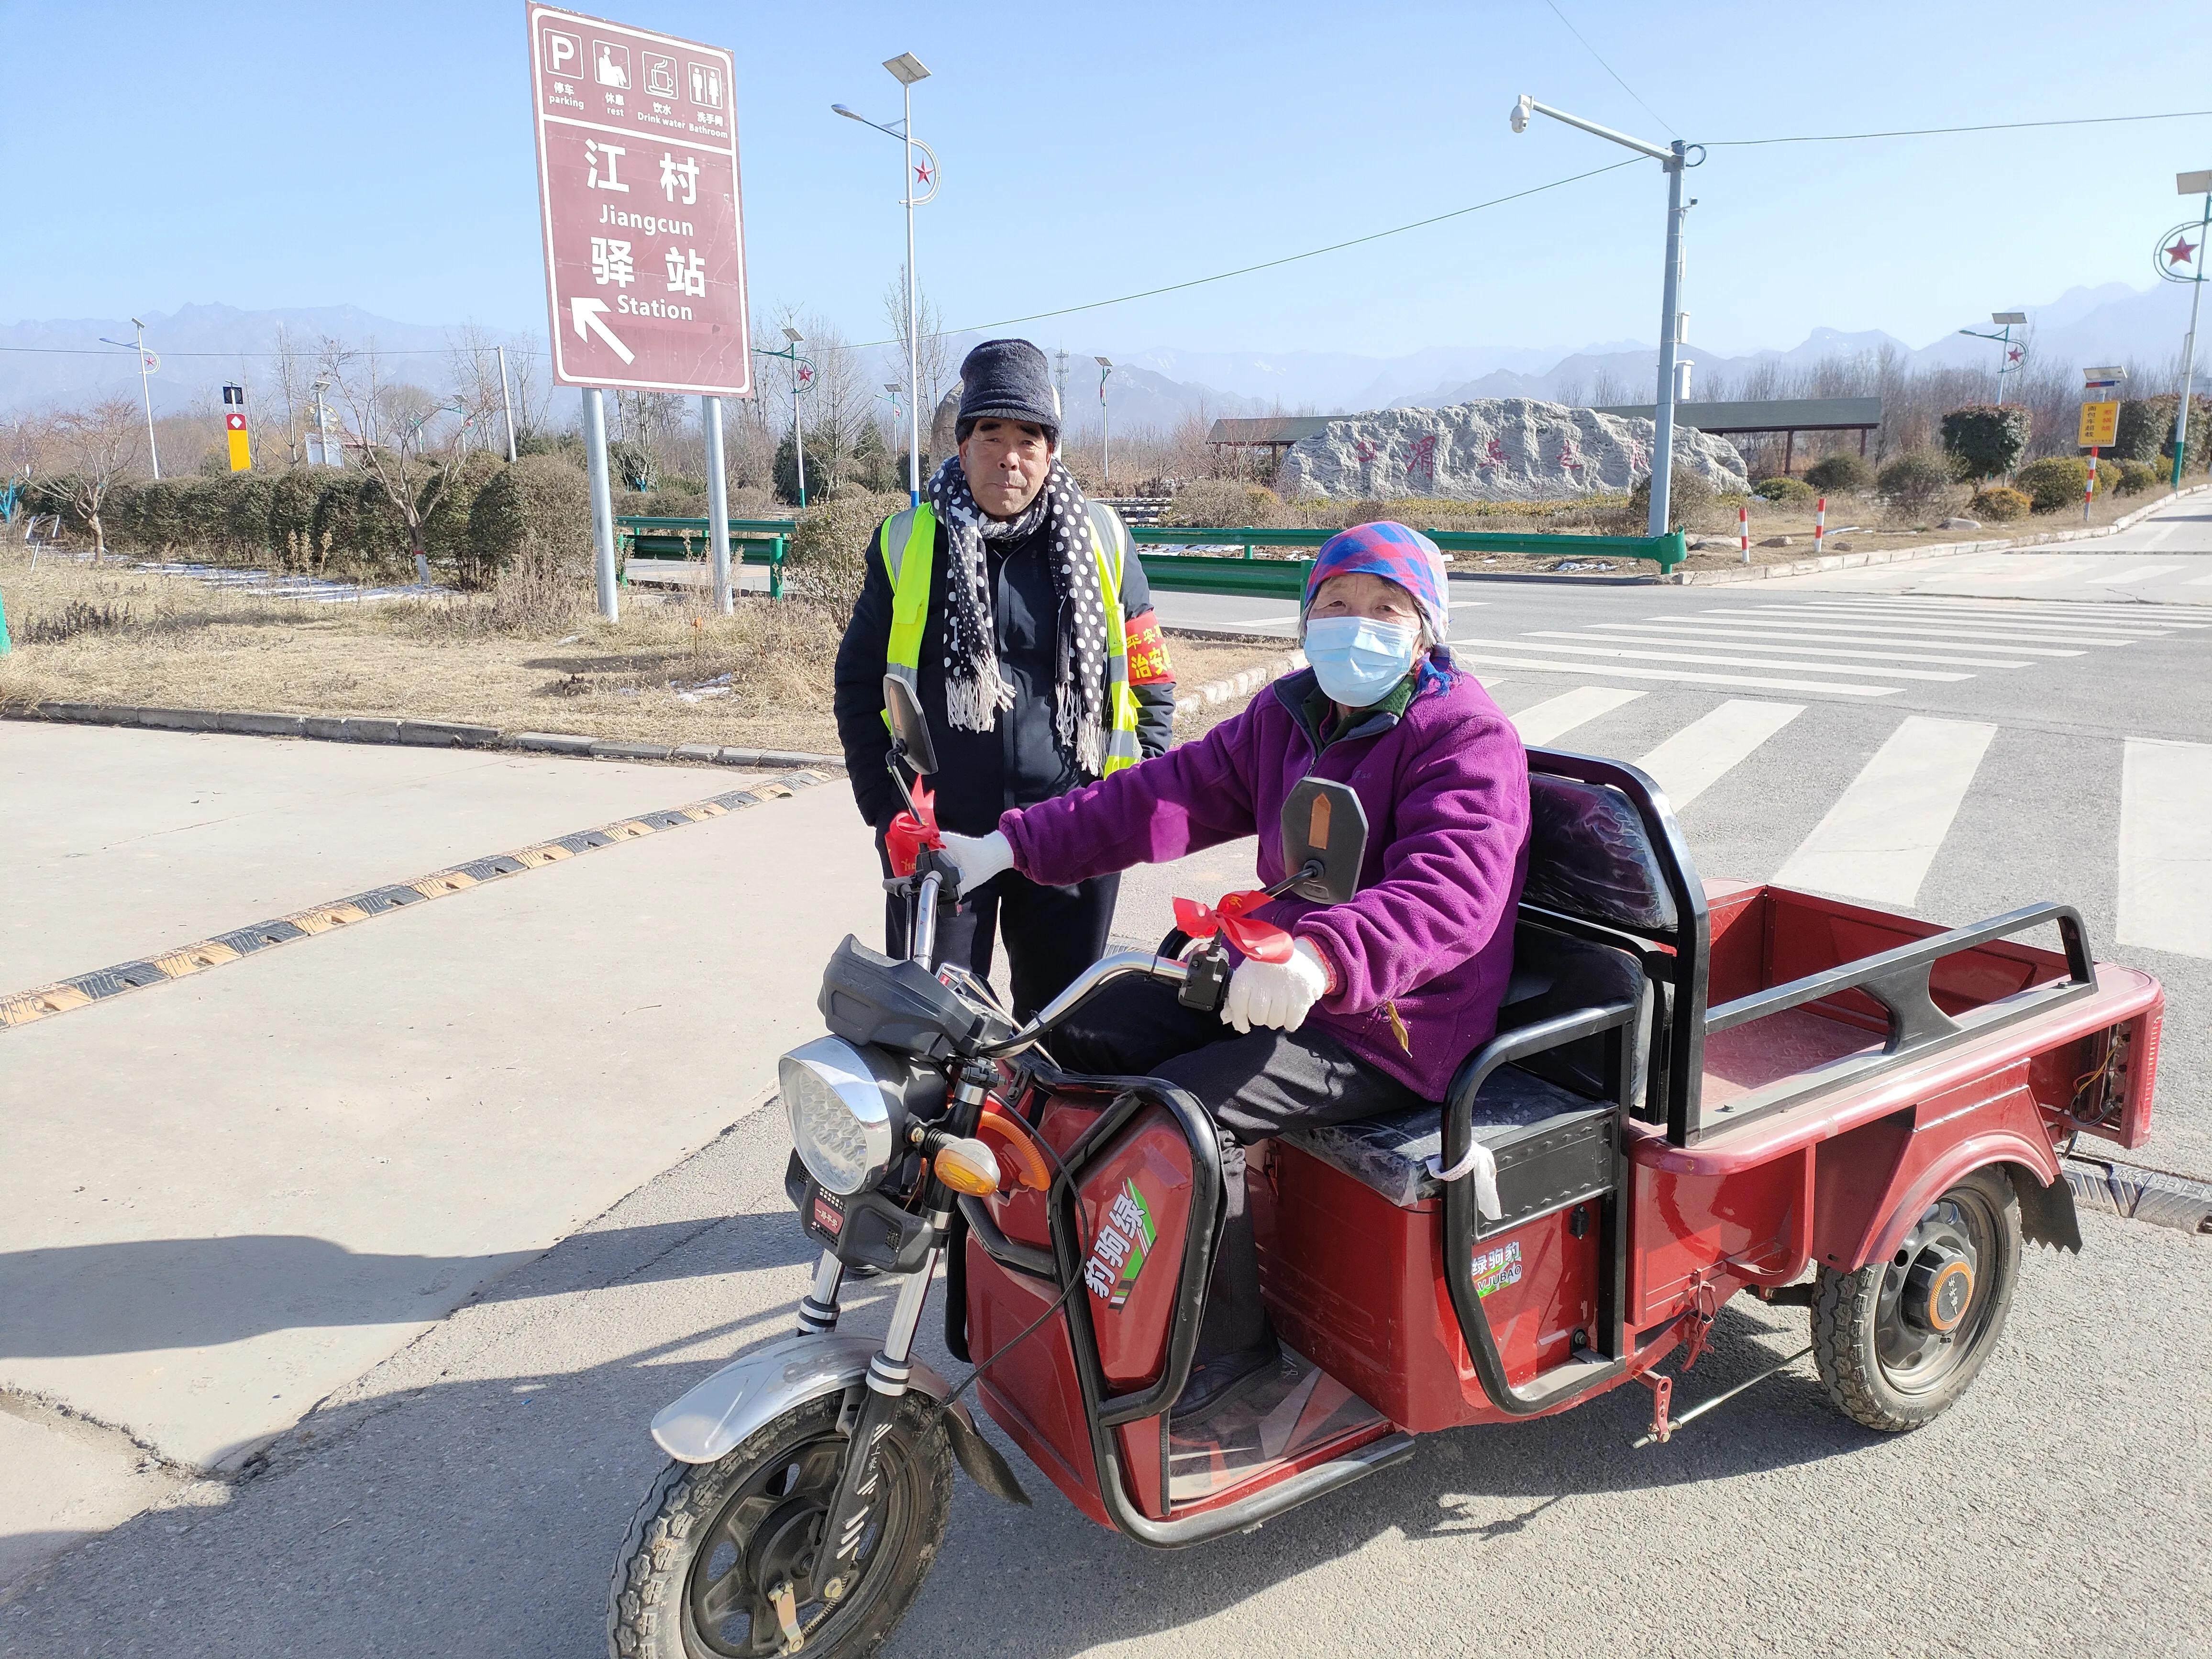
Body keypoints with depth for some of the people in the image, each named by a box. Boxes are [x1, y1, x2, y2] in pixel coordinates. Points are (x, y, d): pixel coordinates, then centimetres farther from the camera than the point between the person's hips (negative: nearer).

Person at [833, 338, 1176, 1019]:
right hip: (934, 835, 0)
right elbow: (859, 683, 8)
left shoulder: (1101, 541, 3)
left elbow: (1151, 682, 9)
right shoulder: (907, 542, 2)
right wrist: (886, 807, 0)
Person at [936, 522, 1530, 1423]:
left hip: (1390, 1024, -8)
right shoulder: (1289, 716, 10)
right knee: (1079, 1034, 0)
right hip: (1271, 979, 8)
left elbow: (1449, 891, -32)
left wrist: (1322, 956, -51)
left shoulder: (1468, 737, -15)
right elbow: (1170, 792, 8)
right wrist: (1010, 845, -1)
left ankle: (1228, 1341, -3)